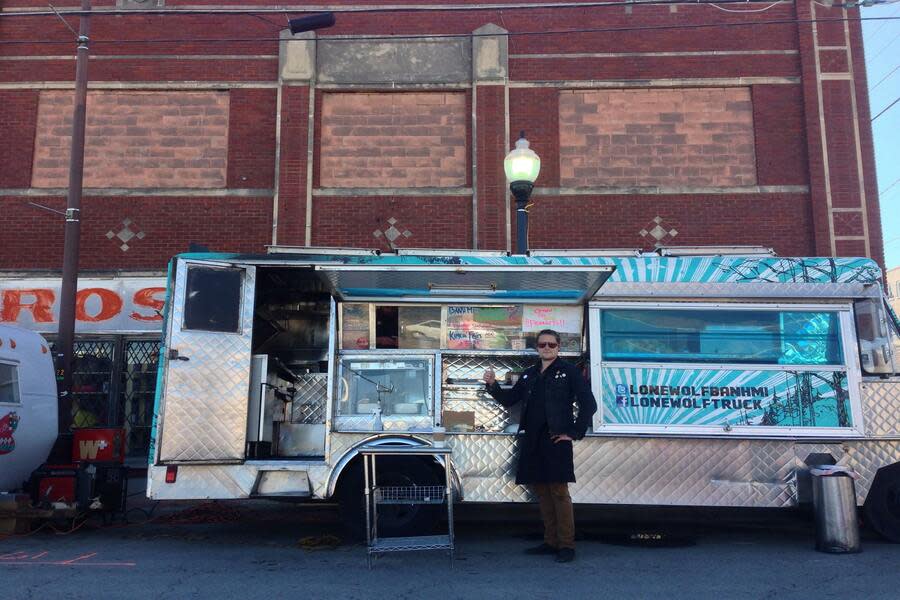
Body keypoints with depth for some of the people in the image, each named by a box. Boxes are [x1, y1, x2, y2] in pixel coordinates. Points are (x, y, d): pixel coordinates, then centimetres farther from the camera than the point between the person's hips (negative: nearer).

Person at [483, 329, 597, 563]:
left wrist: (574, 433, -8)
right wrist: (492, 385, 2)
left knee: (559, 492, -7)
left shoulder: (569, 371, -1)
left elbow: (589, 404, -5)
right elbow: (509, 399, 20)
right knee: (541, 491, 10)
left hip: (556, 440, -6)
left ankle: (566, 546, 0)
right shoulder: (529, 374, 16)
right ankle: (551, 542, 19)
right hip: (532, 441, 6)